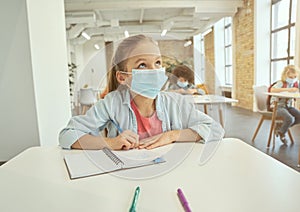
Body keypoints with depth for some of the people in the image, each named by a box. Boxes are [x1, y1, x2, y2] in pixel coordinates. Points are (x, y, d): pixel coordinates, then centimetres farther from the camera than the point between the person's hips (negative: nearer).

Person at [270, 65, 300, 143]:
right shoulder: (281, 83, -15)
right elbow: (272, 90, -35)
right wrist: (288, 89, -39)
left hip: (288, 106, 7)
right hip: (278, 106, -7)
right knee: (290, 119, -27)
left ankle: (280, 126, 9)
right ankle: (282, 133, 5)